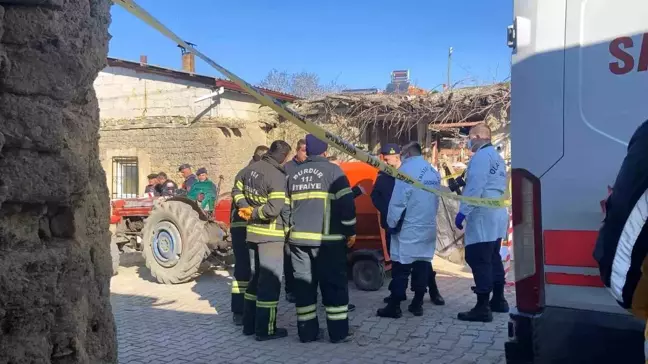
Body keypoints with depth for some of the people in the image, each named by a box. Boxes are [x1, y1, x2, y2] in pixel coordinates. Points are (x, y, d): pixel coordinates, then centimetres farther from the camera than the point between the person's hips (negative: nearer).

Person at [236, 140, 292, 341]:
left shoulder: (250, 169, 6)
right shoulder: (277, 176, -19)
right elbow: (274, 209, -26)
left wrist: (248, 210, 3)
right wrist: (254, 213, -12)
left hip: (252, 231, 8)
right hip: (271, 234, -8)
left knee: (256, 277, 19)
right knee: (270, 281, 1)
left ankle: (249, 324, 26)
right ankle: (265, 329, 8)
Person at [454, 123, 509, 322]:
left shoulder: (481, 156, -12)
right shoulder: (496, 157, 20)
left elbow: (475, 187, -21)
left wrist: (463, 211, -20)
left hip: (482, 216, -10)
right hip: (496, 215, 10)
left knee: (478, 261, -10)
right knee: (493, 259, 17)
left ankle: (482, 308, -10)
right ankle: (498, 300, 25)